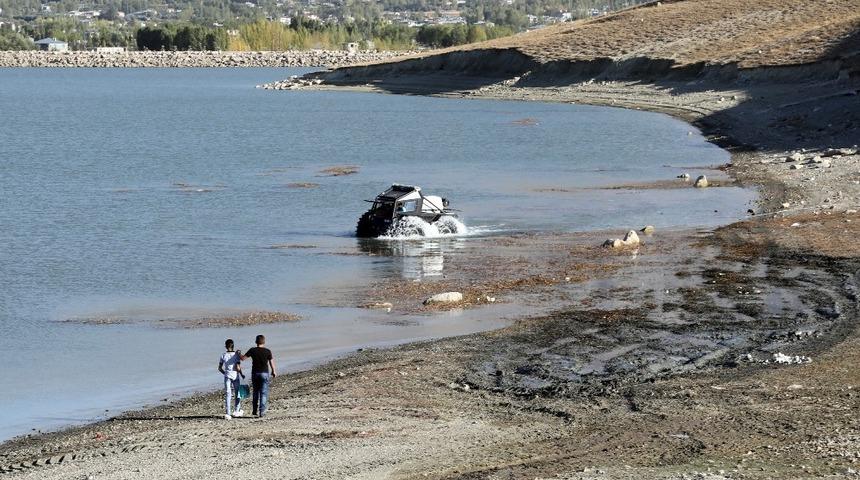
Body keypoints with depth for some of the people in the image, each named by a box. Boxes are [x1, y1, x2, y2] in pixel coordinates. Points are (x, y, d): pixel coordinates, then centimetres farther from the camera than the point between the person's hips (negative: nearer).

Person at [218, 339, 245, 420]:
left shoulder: (223, 355, 1)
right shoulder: (236, 355, -9)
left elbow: (219, 368, 5)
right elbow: (238, 368, -14)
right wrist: (242, 374, 2)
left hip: (227, 376, 2)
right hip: (235, 376, -2)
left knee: (227, 395, 0)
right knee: (237, 393, 17)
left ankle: (227, 413, -9)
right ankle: (236, 411, 27)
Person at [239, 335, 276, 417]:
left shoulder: (252, 350, -6)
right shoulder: (267, 351, -7)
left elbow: (242, 358, -4)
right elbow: (271, 362, -1)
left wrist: (239, 354, 18)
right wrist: (273, 372, 15)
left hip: (255, 373, 2)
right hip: (265, 373, -2)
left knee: (256, 392, 16)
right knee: (264, 393, 2)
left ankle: (255, 411, 19)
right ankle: (262, 411, -3)